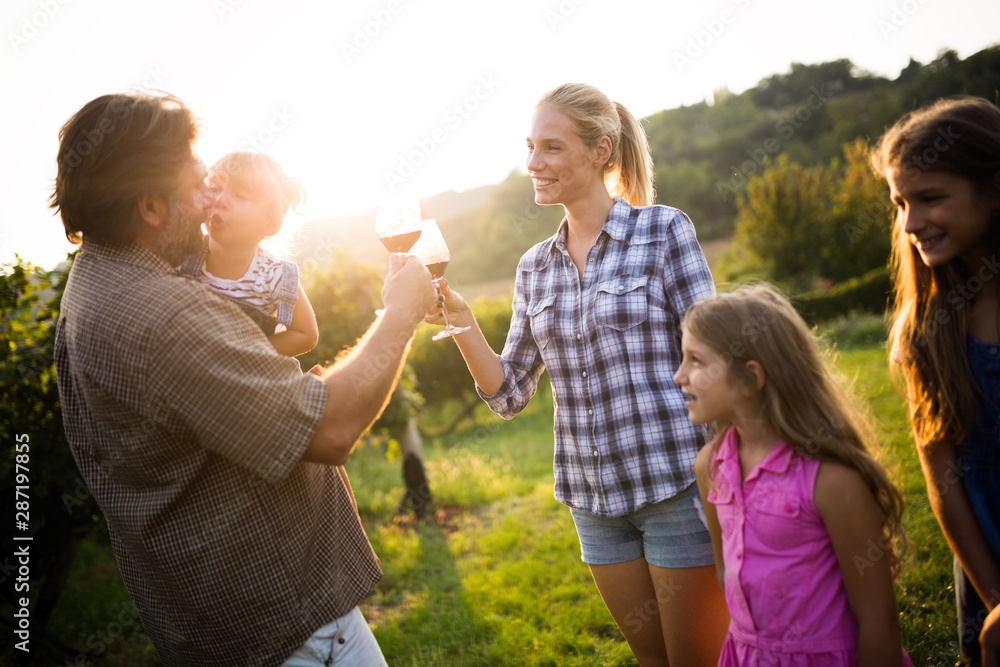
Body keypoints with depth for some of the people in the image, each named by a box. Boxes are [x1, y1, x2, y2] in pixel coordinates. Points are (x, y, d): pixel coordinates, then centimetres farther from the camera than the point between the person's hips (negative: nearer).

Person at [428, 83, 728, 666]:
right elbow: (510, 394, 7)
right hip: (593, 497, 5)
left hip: (675, 483, -5)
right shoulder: (535, 268, 8)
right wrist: (460, 322, -8)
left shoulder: (664, 230, -6)